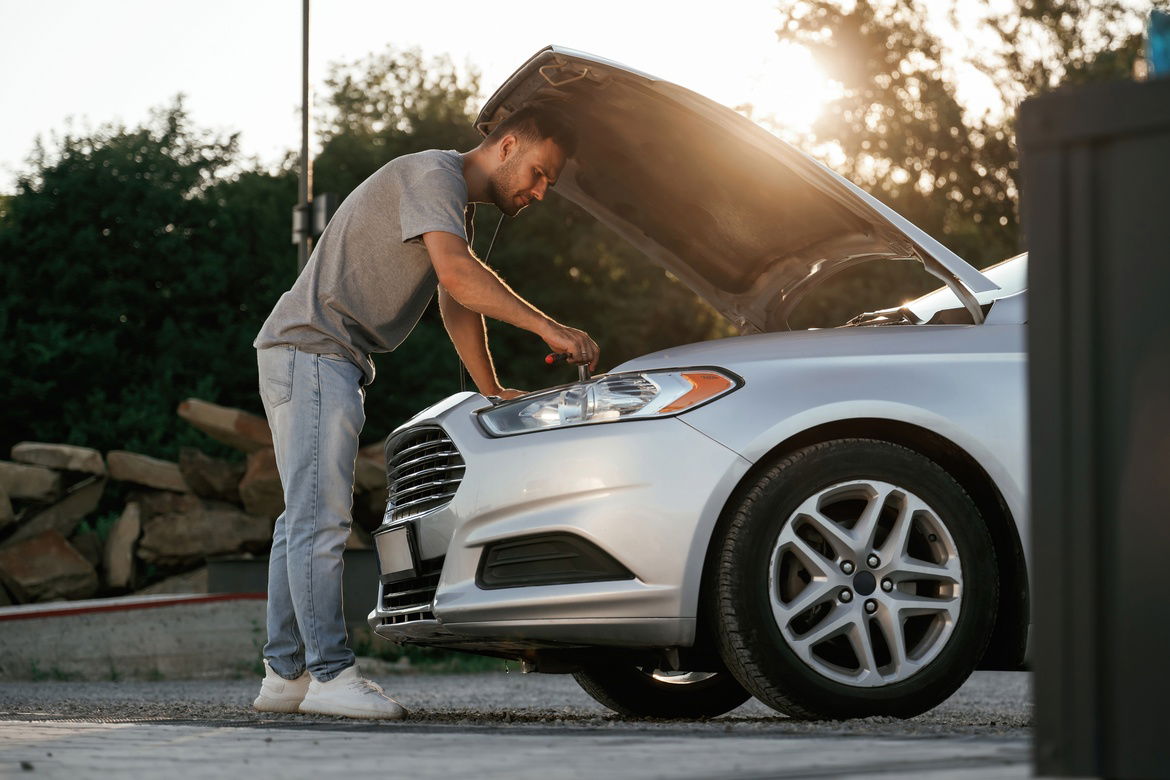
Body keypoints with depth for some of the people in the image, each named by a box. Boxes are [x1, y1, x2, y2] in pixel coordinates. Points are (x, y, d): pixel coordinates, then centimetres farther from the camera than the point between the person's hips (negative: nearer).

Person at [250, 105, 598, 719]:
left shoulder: (456, 205, 21)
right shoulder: (432, 175, -12)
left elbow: (457, 305, 30)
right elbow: (457, 276, -27)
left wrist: (492, 391, 29)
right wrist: (548, 329, -27)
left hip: (336, 364, 11)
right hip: (310, 349, -11)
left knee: (306, 519, 10)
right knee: (320, 518, -13)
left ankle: (285, 674, 13)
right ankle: (330, 675, -16)